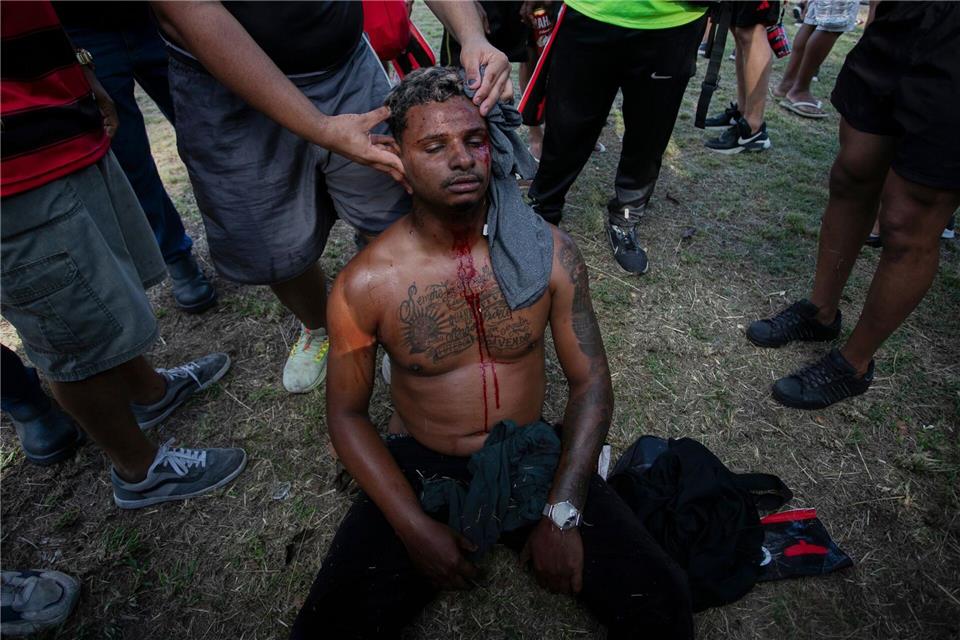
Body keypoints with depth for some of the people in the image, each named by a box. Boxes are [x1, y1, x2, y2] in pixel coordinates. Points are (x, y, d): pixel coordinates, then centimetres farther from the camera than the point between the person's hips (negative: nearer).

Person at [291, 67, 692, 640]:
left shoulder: (550, 252, -9)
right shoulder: (366, 284, -12)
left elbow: (591, 382, -5)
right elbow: (347, 413, -3)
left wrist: (562, 513, -13)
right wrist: (414, 527, -12)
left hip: (535, 457, 1)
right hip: (421, 466, 0)